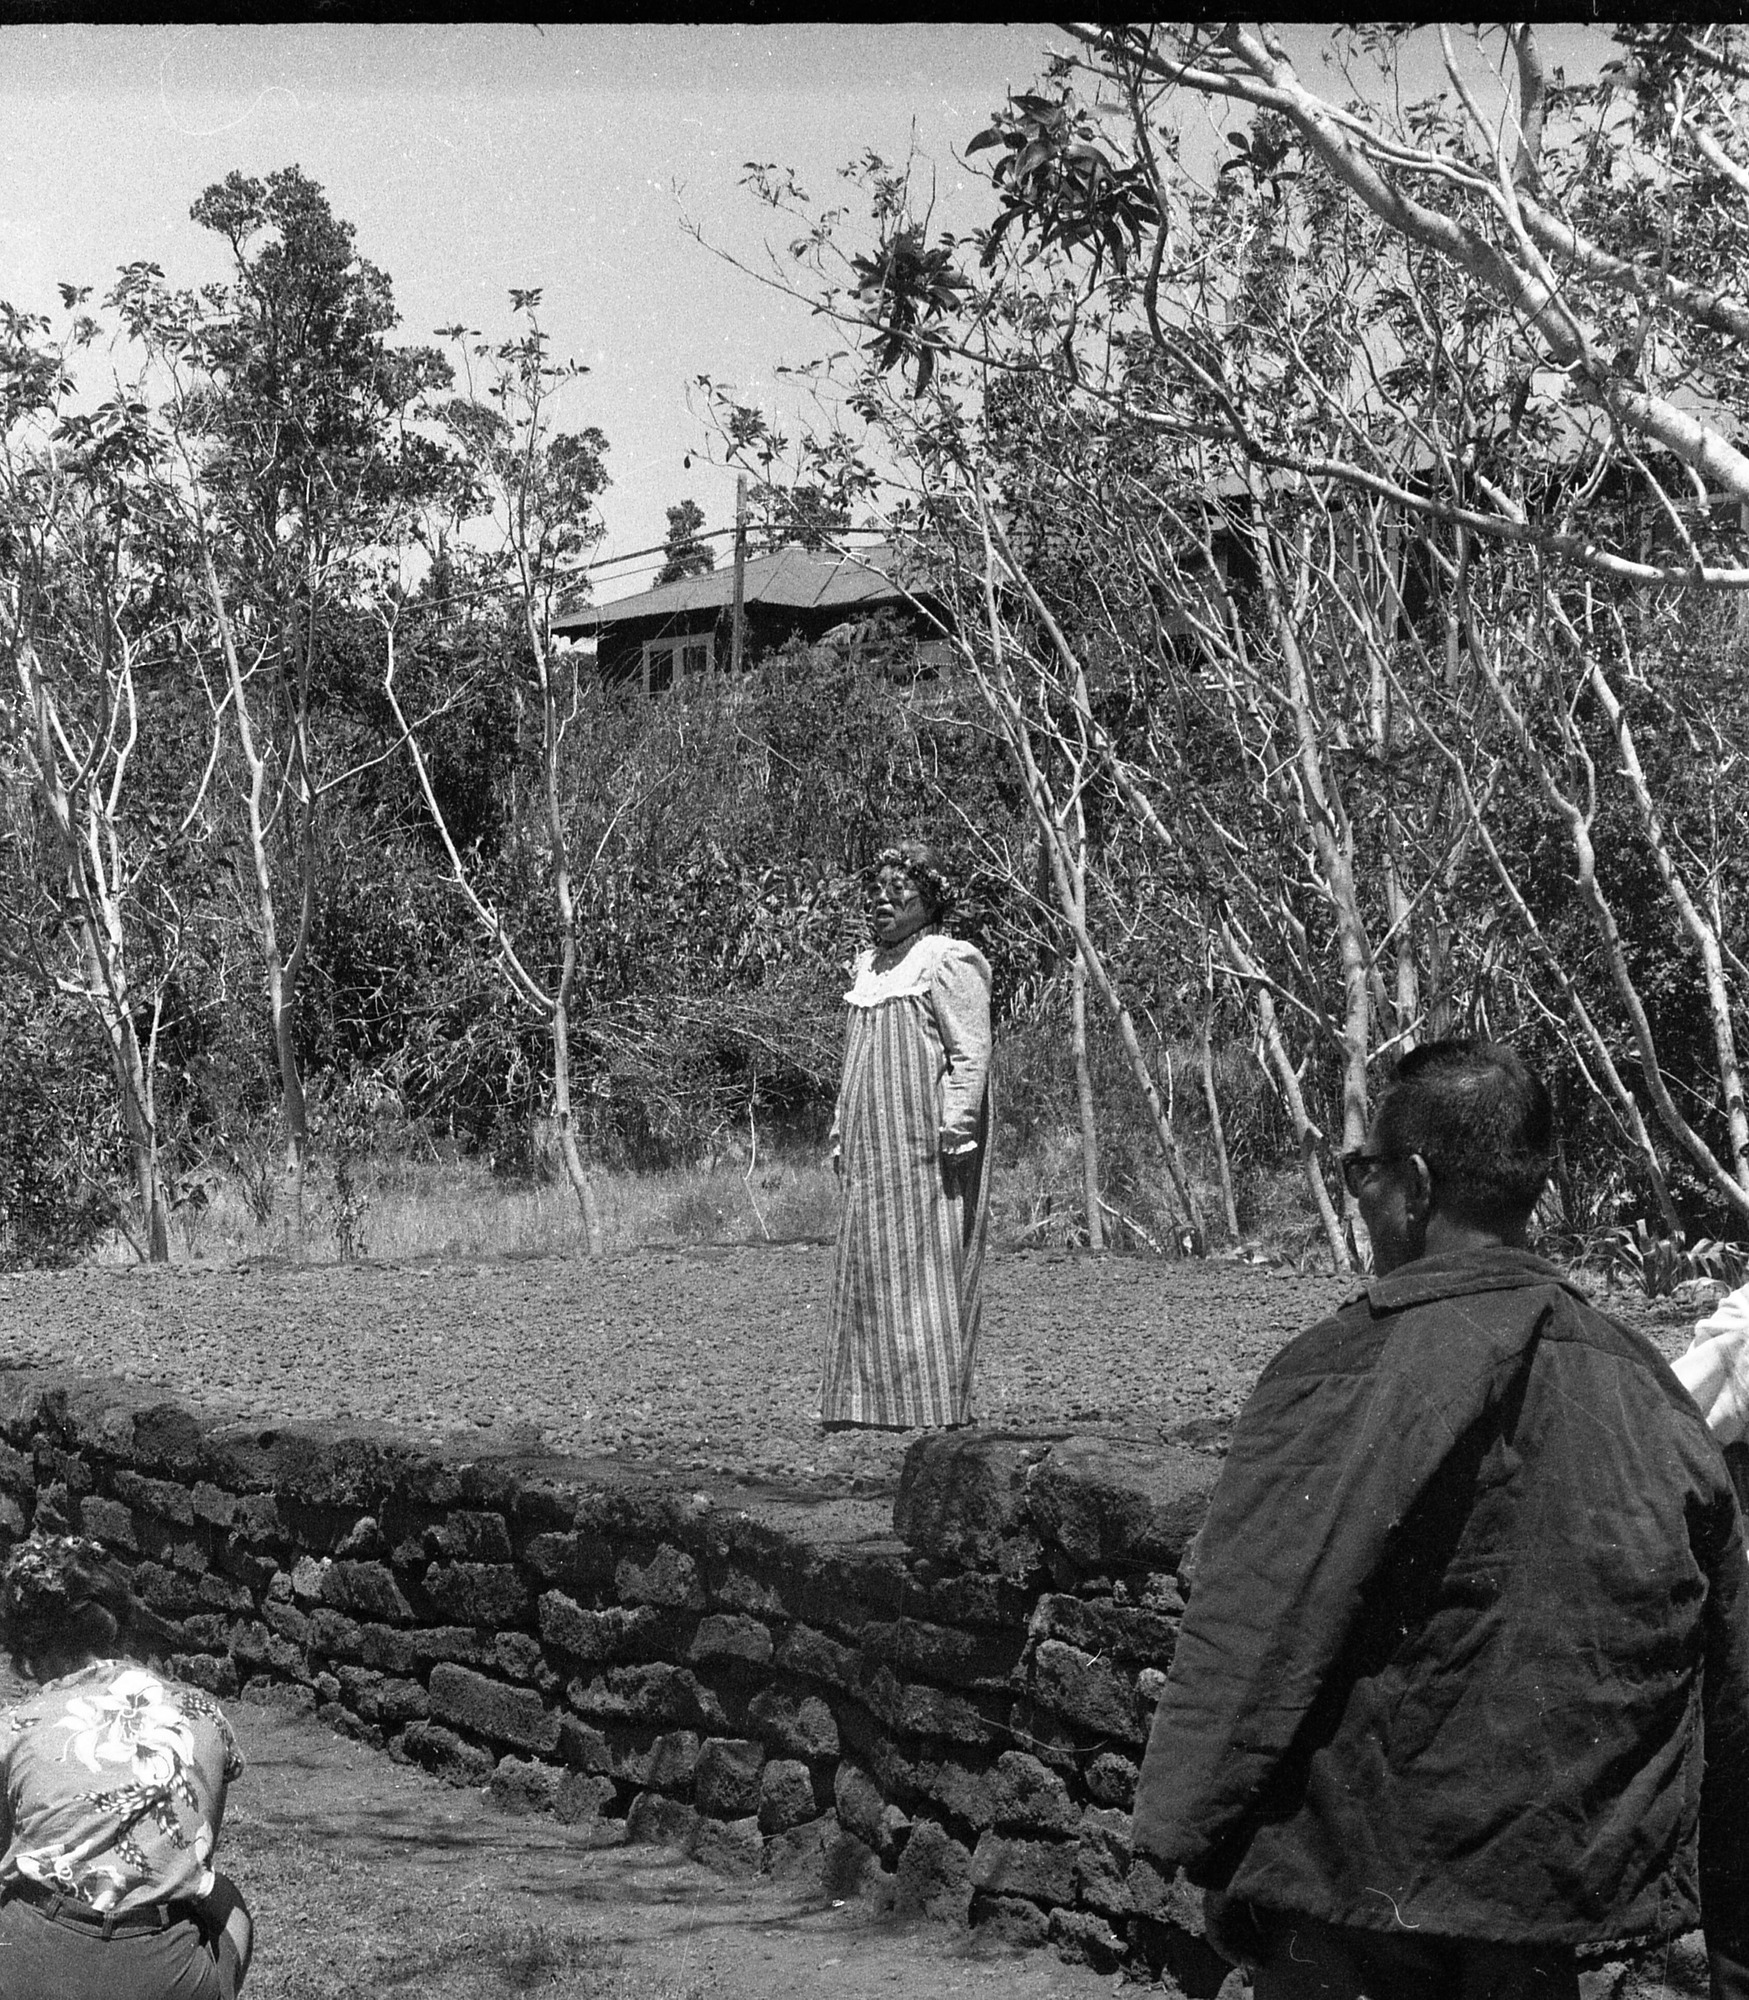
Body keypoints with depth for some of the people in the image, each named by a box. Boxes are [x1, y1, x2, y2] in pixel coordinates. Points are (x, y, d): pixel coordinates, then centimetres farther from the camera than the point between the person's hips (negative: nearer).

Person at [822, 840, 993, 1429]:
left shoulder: (948, 962, -7)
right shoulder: (870, 966, 18)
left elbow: (971, 1054, -13)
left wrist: (954, 1132, -19)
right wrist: (842, 1135, 18)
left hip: (926, 1150, -8)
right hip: (873, 1150, 8)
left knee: (927, 1264, -7)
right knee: (867, 1267, 7)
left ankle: (941, 1404, -3)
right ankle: (872, 1399, 12)